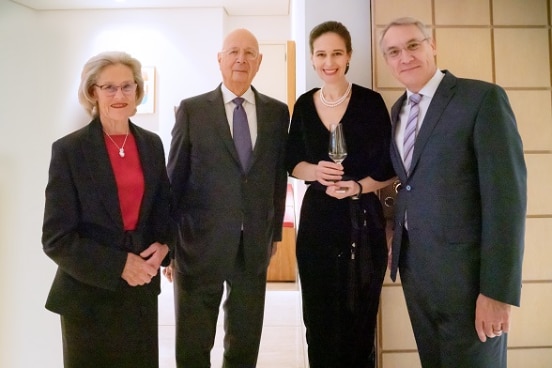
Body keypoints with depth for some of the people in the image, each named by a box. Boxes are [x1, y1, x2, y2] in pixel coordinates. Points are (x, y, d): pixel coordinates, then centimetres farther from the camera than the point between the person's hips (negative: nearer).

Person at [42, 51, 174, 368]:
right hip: (89, 293, -4)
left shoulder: (152, 144, 2)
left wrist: (164, 245, -8)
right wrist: (119, 265, -18)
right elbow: (57, 239, -12)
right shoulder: (69, 150, -11)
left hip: (142, 288, 4)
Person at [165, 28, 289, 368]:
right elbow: (175, 179, 0)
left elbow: (279, 176, 9)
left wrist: (275, 233, 9)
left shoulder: (278, 112, 6)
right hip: (201, 244, -2)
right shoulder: (192, 110, -1)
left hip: (255, 246, 3)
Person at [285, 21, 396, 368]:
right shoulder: (304, 105, 6)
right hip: (317, 218, 3)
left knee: (359, 317, 7)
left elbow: (390, 167, -1)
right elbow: (292, 163, 11)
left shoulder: (371, 101, -5)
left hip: (362, 218, -3)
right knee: (318, 318, 11)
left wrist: (359, 187, -18)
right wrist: (315, 171, -10)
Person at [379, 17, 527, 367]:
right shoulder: (398, 109, 11)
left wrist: (498, 289, -19)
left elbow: (506, 194, -16)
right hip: (414, 265, 6)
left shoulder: (483, 98, -10)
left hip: (465, 269, -6)